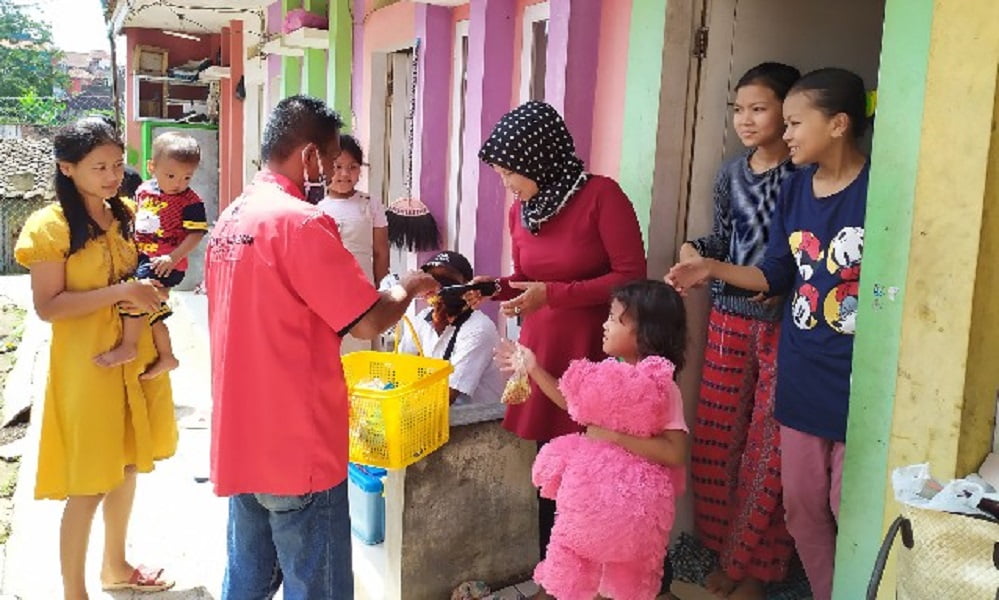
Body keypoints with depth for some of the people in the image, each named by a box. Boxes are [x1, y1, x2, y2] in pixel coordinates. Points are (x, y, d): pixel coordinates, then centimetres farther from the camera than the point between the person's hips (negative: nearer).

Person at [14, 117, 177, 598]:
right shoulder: (50, 225, -14)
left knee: (127, 467, 18)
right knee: (88, 486, 1)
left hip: (134, 359, 7)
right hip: (86, 366, -7)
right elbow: (47, 306, -18)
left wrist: (148, 288, -1)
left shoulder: (123, 215, 7)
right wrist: (120, 292, -26)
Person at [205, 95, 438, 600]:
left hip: (240, 441, 9)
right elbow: (367, 322, -18)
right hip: (296, 448, -9)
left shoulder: (230, 218, 9)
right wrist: (408, 288, 0)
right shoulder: (301, 222, -18)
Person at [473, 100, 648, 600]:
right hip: (539, 351, 5)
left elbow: (632, 277, -14)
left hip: (592, 354, -5)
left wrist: (553, 294, -18)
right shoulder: (520, 209, 6)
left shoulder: (602, 196, -12)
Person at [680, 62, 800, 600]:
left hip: (785, 326, -5)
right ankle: (726, 549, 30)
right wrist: (695, 250, -4)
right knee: (716, 438, 11)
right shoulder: (731, 173, 8)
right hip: (729, 318, 5)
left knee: (769, 450, 4)